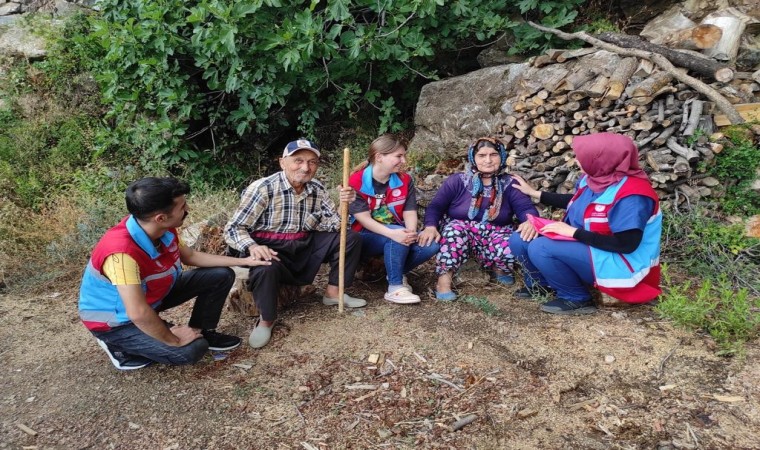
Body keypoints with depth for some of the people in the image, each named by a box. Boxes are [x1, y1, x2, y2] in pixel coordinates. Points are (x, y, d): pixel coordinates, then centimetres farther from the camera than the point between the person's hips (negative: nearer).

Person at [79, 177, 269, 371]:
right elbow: (138, 314, -40)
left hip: (153, 295, 8)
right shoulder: (122, 253, -40)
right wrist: (174, 340, -25)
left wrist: (243, 261, 0)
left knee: (221, 276, -1)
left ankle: (202, 332, 16)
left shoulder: (164, 229, -14)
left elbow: (190, 256, 4)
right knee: (192, 349, -22)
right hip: (116, 320, -7)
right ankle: (120, 345, -1)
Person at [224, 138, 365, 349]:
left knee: (351, 238, -3)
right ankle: (266, 320, -9)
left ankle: (333, 292, 13)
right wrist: (252, 247, -36)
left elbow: (335, 226, 3)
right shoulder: (262, 189, -17)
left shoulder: (317, 189, 1)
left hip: (305, 246, 6)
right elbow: (233, 228, -15)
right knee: (265, 269, -39)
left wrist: (344, 204, -16)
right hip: (273, 250, -5)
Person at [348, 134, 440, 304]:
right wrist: (392, 233, -38)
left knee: (431, 244, -20)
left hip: (396, 234, 5)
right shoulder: (356, 182, -15)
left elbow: (410, 212, -7)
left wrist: (411, 232, -30)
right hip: (365, 238, -5)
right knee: (398, 236, -35)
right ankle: (395, 287, -22)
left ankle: (398, 273, 1)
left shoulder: (405, 180, 1)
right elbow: (363, 218, -22)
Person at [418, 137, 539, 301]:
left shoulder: (509, 185, 2)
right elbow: (435, 207, -6)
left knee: (513, 248, -30)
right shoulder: (457, 181, -3)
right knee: (454, 230, -37)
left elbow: (526, 208, -9)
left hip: (494, 237, 2)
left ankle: (498, 268, 6)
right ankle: (444, 280, -32)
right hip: (461, 233, -1)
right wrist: (431, 226, -29)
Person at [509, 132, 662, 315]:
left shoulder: (631, 195, -27)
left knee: (541, 248, -28)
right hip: (584, 247, 9)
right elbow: (577, 202, 19)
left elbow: (627, 244, -29)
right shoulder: (596, 178, -1)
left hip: (616, 263, -9)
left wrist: (573, 232, -26)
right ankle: (541, 284, 23)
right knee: (520, 241, -1)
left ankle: (577, 299, -7)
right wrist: (534, 193, 20)